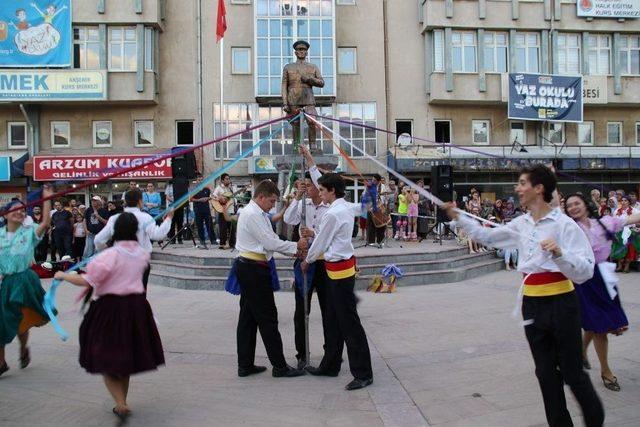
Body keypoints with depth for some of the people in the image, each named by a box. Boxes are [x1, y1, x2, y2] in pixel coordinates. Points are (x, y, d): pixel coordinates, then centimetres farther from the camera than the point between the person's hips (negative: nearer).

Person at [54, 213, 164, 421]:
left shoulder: (110, 255, -17)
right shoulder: (142, 253, 0)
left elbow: (86, 281, -19)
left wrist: (63, 276, -3)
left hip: (110, 308, -5)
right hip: (136, 307, 5)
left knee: (106, 359, 6)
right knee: (126, 356, 19)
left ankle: (121, 404, -7)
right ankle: (121, 402, 32)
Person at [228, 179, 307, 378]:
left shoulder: (258, 214, 15)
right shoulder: (253, 215, -16)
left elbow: (269, 241, 14)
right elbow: (270, 243, -18)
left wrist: (293, 251, 5)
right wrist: (296, 246, -7)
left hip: (249, 268, 10)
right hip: (254, 270, -10)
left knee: (248, 318, 13)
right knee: (267, 318, -3)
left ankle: (245, 365, 21)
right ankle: (280, 366, 7)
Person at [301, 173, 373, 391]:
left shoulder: (333, 214, -19)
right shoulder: (347, 207, 6)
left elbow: (321, 242, -8)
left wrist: (307, 260, 5)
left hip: (339, 270, -10)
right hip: (341, 267, 10)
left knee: (349, 322, -3)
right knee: (334, 320, 17)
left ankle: (363, 373, 6)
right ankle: (330, 365, 30)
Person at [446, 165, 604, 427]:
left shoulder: (564, 224, -14)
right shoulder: (521, 224, 5)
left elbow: (585, 271, -19)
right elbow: (488, 237, 18)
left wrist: (559, 252, -35)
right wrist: (457, 217, 14)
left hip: (560, 302, -6)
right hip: (532, 303, 6)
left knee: (572, 373, 7)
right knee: (546, 372, 13)